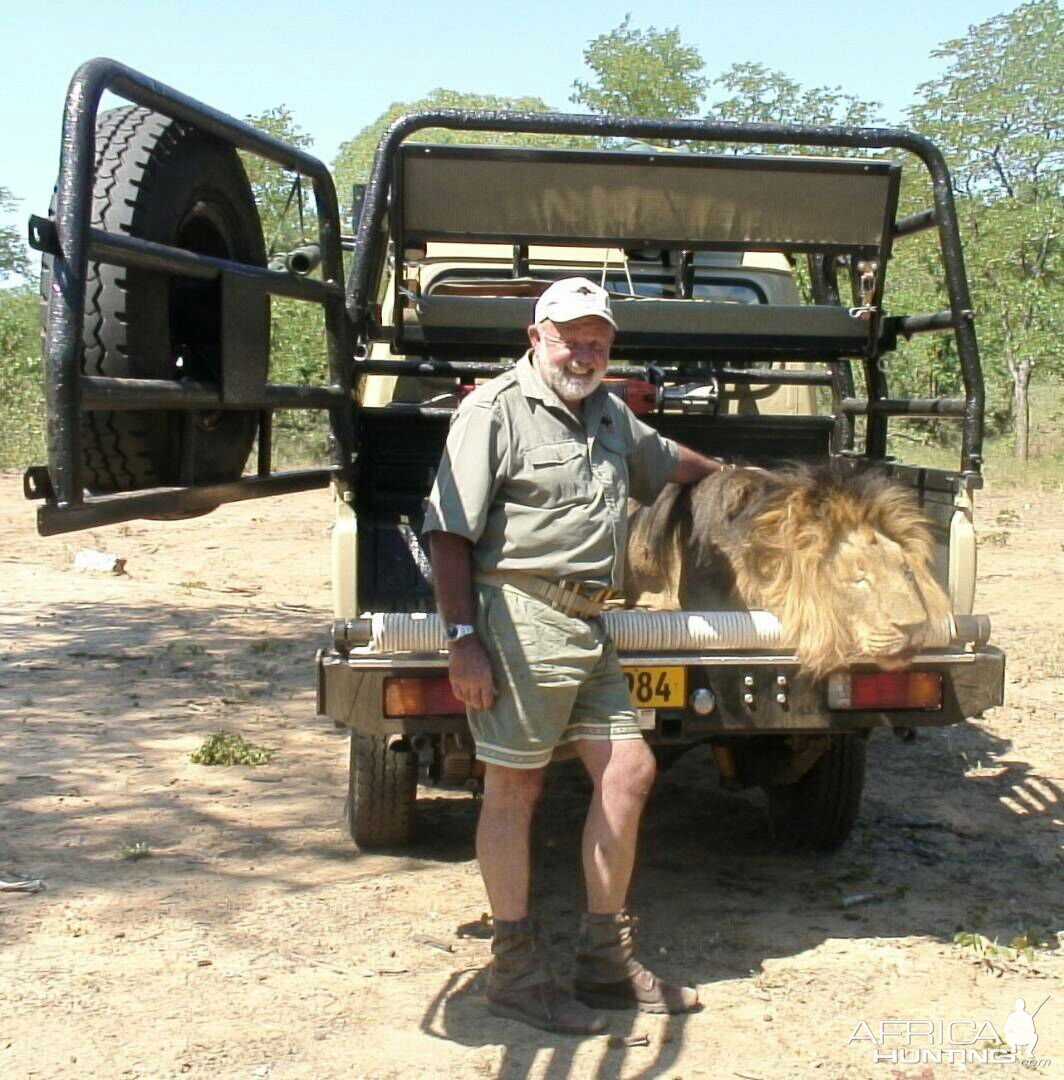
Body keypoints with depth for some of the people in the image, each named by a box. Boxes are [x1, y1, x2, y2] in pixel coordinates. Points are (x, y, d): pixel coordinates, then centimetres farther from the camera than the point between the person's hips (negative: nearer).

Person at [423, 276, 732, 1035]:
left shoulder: (609, 414, 18)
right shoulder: (497, 411, -8)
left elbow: (663, 458, 41)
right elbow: (449, 533, -13)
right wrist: (464, 638, -18)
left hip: (587, 626, 9)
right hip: (518, 615, -8)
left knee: (628, 771, 9)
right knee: (515, 787, 0)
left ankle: (606, 961, 22)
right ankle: (516, 975, 12)